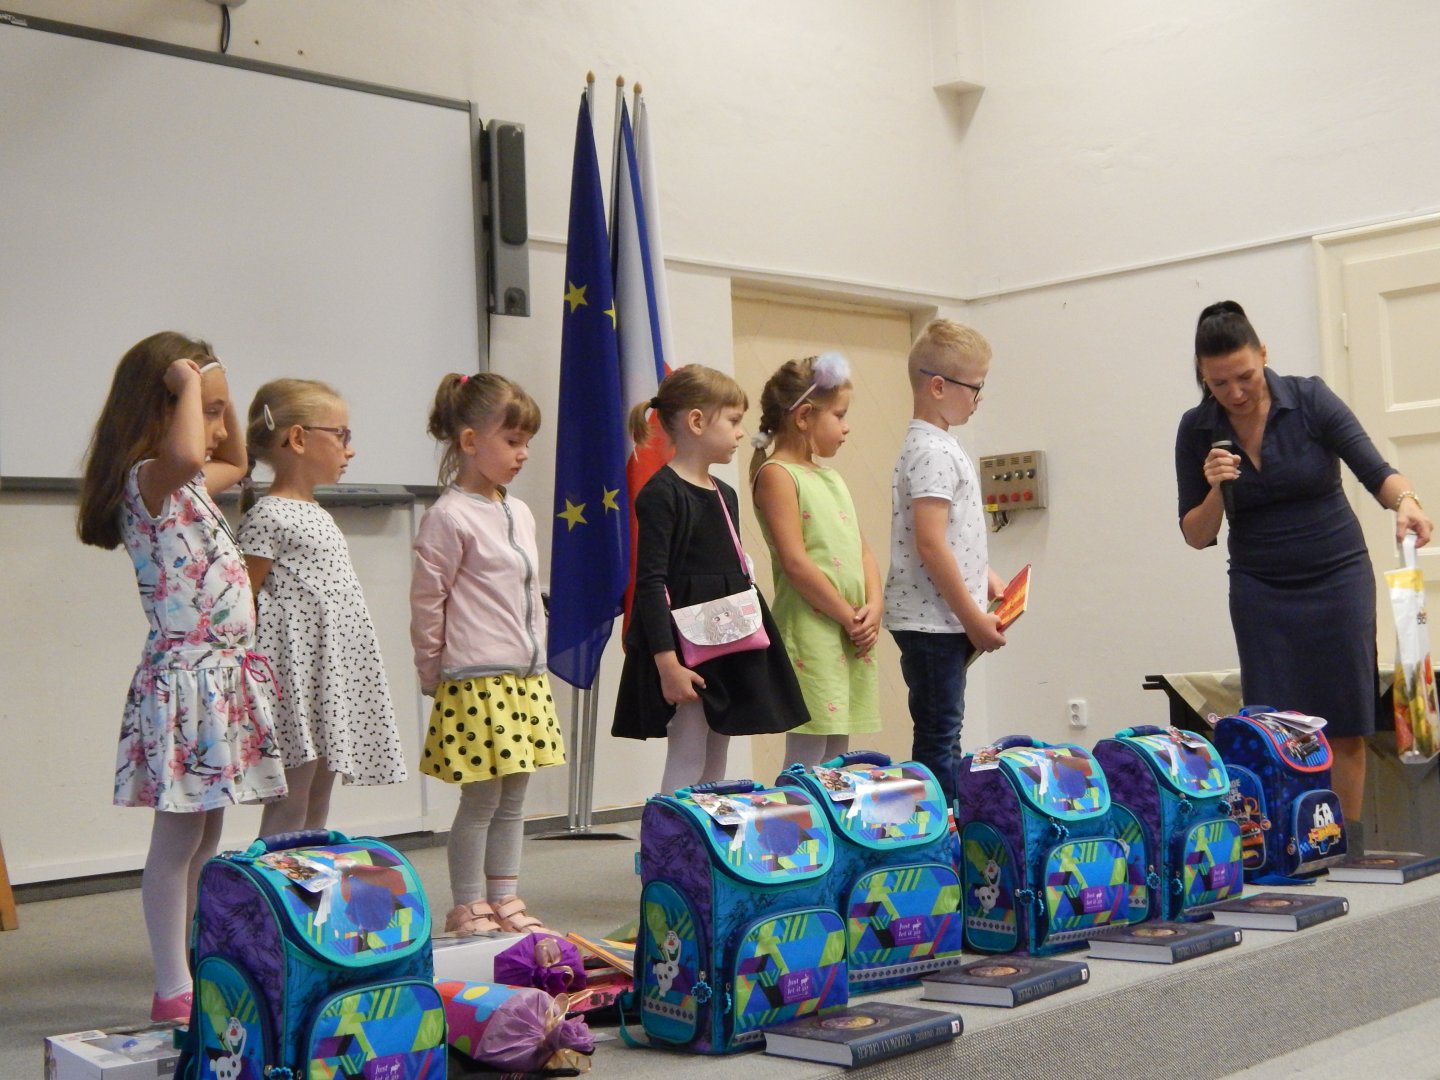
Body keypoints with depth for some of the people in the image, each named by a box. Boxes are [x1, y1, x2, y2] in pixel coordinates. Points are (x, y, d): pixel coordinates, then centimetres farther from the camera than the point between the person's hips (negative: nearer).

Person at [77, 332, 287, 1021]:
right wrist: (190, 381, -22)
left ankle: (198, 974, 22)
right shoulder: (148, 482, -13)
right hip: (185, 676, -10)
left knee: (206, 835, 13)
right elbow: (187, 453, -38)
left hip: (227, 676, 10)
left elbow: (236, 464, 37)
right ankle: (172, 991, 5)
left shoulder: (190, 486, 15)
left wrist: (221, 394, 22)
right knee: (178, 838, -2)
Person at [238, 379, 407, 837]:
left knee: (318, 803, 12)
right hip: (295, 677, -9)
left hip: (333, 674, 9)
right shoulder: (268, 516, -10)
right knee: (289, 804, -6)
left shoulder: (320, 516, 17)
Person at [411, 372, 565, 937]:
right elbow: (426, 603, -10)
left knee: (513, 796, 13)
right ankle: (467, 909, 12)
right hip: (476, 683, -8)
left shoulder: (520, 514, 12)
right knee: (481, 800, 0)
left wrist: (535, 660, 17)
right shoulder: (449, 517, -13)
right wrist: (433, 673, -3)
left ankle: (505, 899, 23)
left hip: (527, 679, 8)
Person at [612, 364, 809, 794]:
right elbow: (651, 583, -17)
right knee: (687, 768, -5)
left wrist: (753, 637, 22)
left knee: (715, 771, 12)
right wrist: (666, 662, -23)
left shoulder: (725, 495, 14)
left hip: (730, 653, 9)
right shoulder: (662, 493, -12)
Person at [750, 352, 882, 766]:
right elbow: (795, 562, -15)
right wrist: (849, 616, -12)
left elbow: (862, 549, 17)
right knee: (807, 755, -7)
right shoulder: (776, 474, -7)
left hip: (852, 637, 8)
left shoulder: (830, 477, 19)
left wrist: (873, 607, 0)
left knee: (837, 754, 11)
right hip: (810, 633, -8)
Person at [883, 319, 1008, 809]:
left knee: (940, 734, 14)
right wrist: (974, 618, -18)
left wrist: (985, 576, 14)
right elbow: (930, 545, -22)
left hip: (942, 619, 10)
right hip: (931, 619, -10)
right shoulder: (933, 452, -16)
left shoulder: (936, 444, 15)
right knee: (940, 737, -4)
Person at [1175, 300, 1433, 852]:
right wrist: (1215, 490, -20)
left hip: (1339, 577, -1)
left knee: (1346, 724, 0)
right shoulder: (1197, 430, -5)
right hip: (1261, 591, 1)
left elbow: (1375, 472, -17)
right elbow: (1196, 536, -1)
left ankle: (1348, 846, 12)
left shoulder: (1310, 399, -11)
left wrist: (1405, 501, -38)